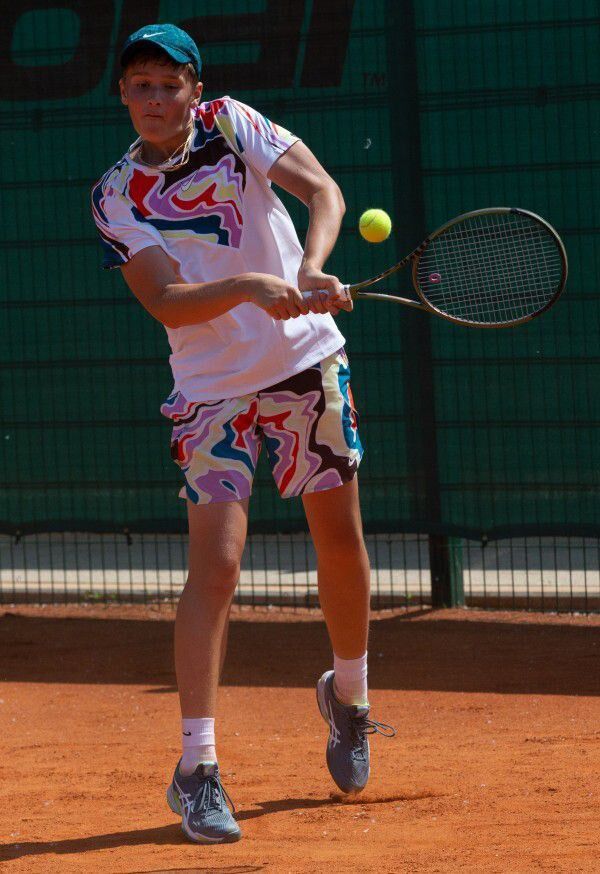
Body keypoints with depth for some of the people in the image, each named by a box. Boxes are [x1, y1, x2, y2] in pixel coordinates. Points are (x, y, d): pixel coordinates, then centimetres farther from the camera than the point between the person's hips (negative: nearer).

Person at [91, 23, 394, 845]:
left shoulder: (234, 125, -3)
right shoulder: (117, 197, -7)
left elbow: (324, 191, -13)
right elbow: (168, 304, -16)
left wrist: (312, 268, -32)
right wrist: (248, 288, -34)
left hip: (309, 365, 2)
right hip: (213, 391, -2)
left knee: (342, 544, 11)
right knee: (216, 561, -15)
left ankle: (349, 694, 39)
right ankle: (197, 769, -14)